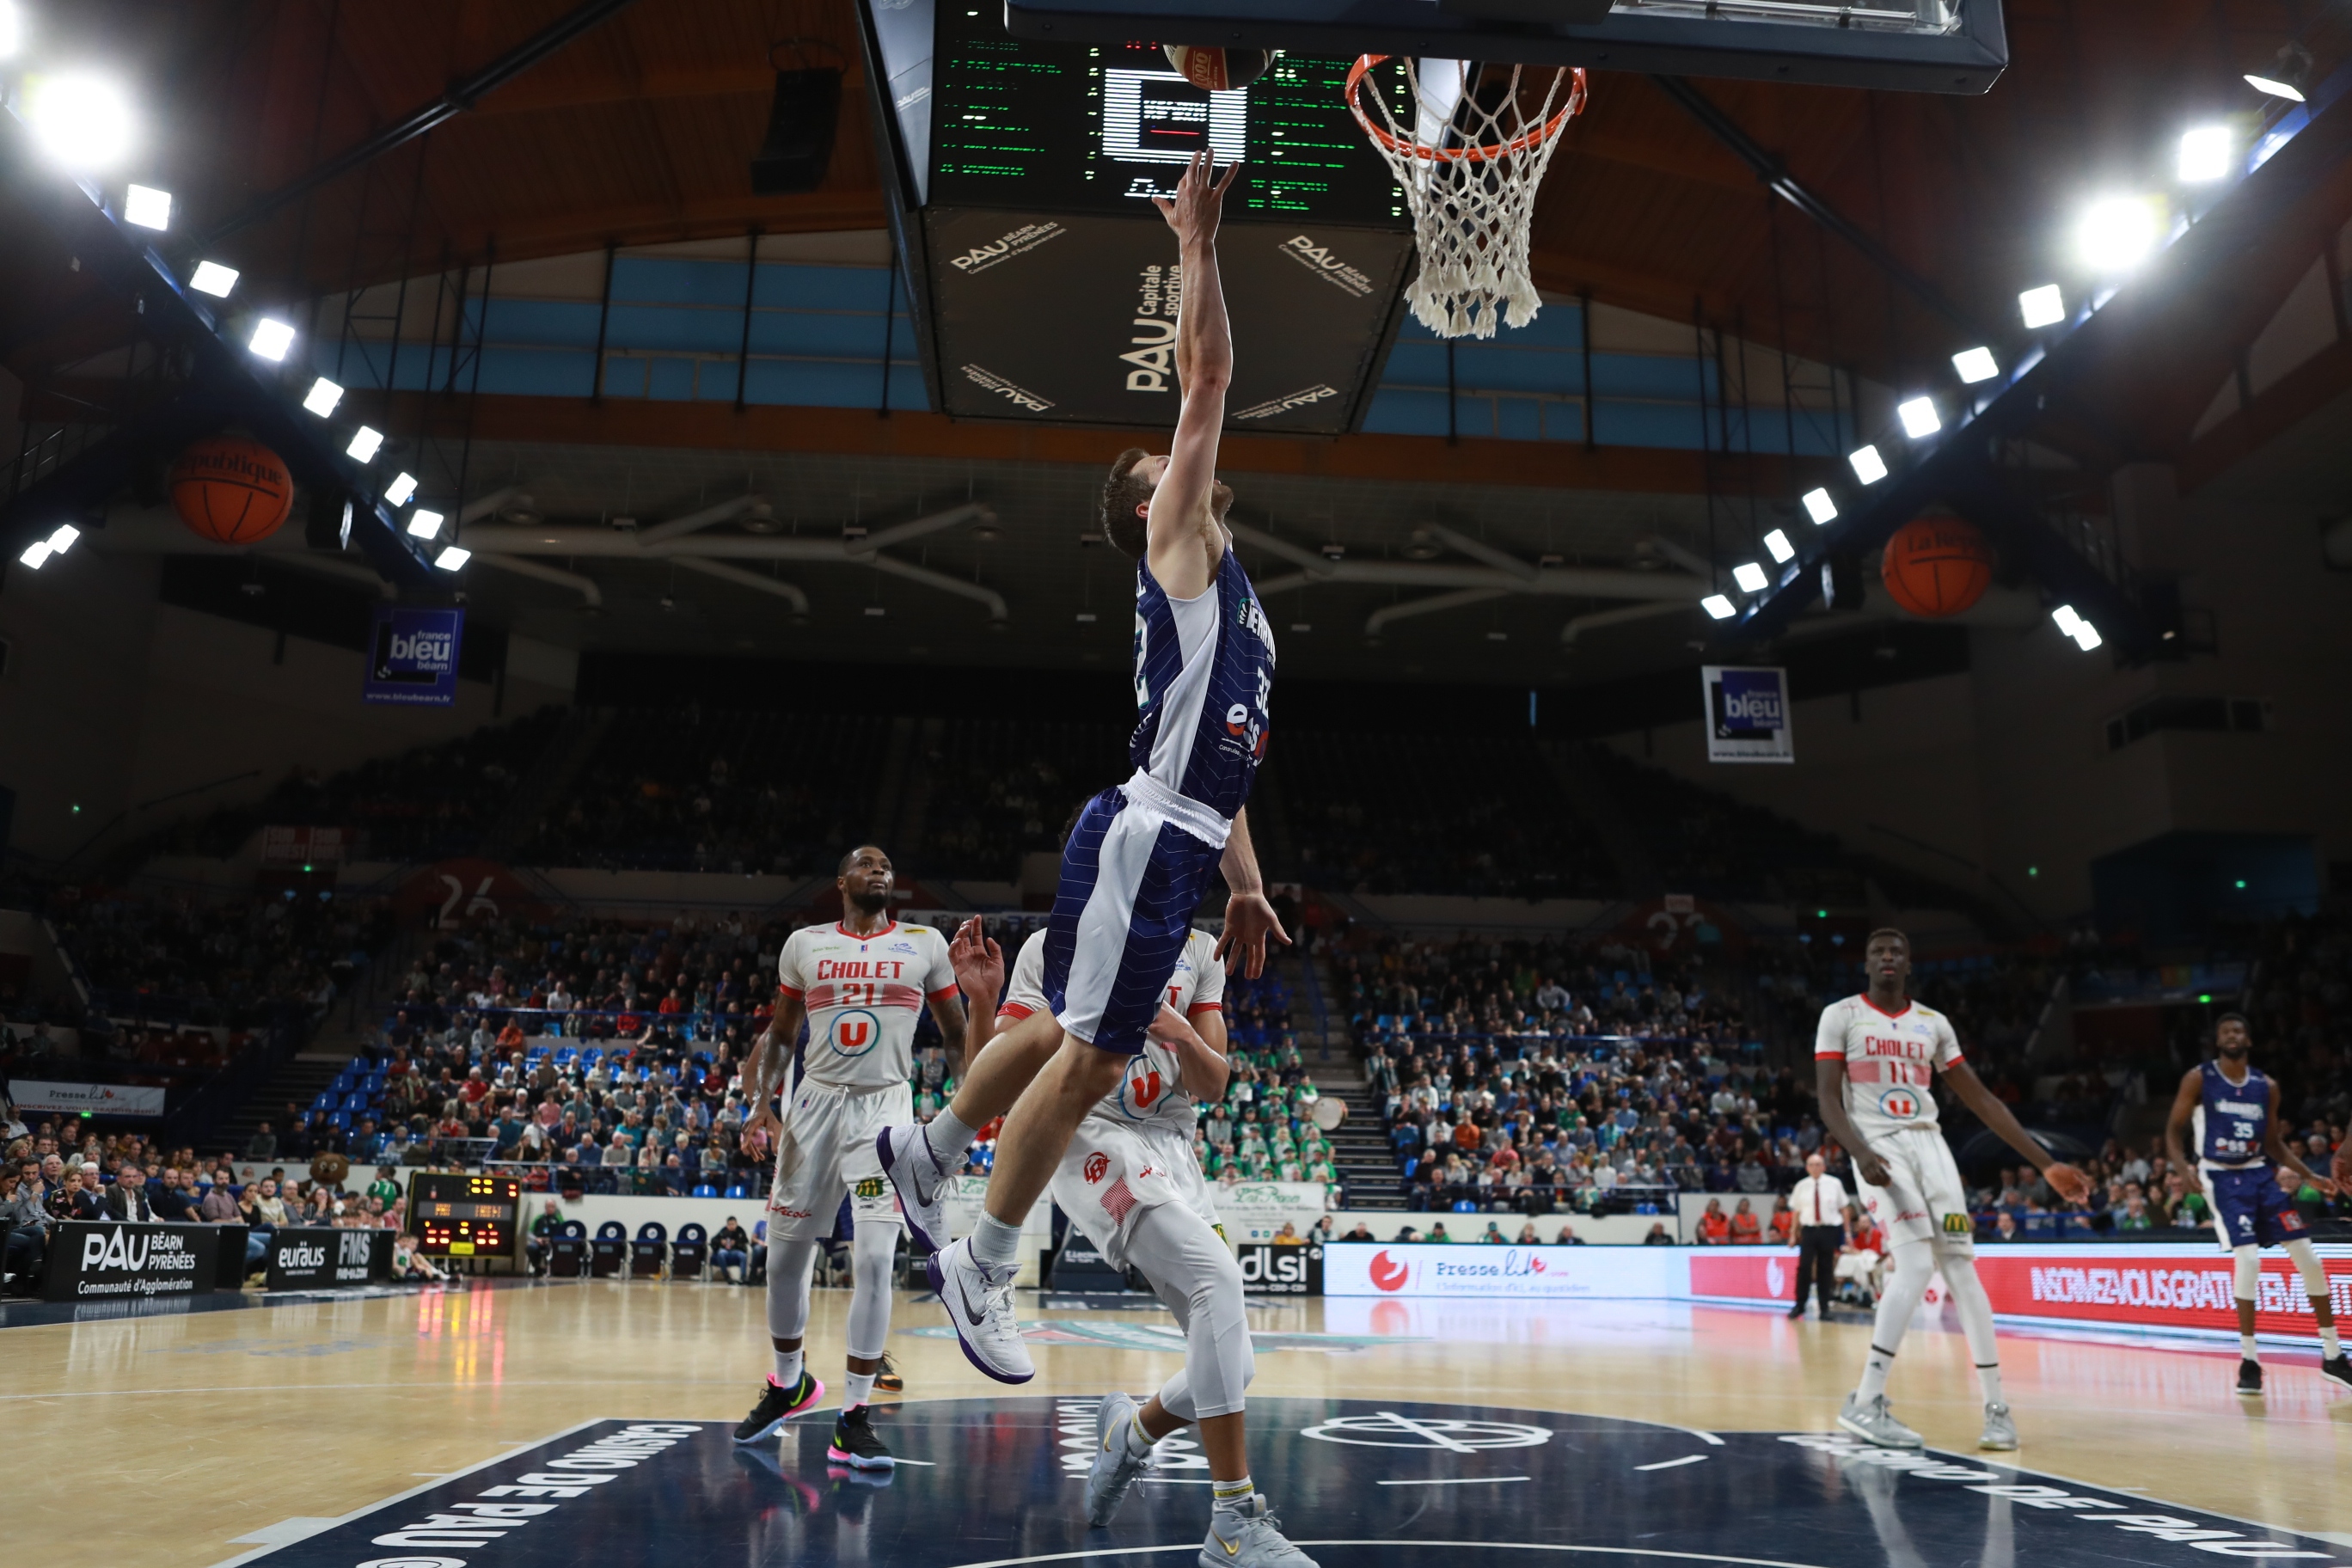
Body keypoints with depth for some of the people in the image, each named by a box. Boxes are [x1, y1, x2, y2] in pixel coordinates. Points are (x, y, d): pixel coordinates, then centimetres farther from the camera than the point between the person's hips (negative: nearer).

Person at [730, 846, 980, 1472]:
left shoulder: (924, 944, 4)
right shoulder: (805, 944, 7)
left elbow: (958, 1032, 10)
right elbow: (779, 1034, 14)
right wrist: (761, 1101, 0)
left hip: (884, 1108, -2)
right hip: (816, 1103, 2)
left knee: (874, 1259, -14)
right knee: (786, 1255, 10)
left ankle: (854, 1418, -3)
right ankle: (788, 1382, 36)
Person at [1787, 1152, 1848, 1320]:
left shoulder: (1834, 1184, 1)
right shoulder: (1801, 1186, 4)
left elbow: (1843, 1209, 6)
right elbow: (1796, 1211, 8)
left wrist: (1847, 1232, 5)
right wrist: (1794, 1234, 7)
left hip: (1829, 1230, 0)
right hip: (1809, 1230, 0)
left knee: (1825, 1270, 6)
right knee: (1804, 1267, -8)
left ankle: (1824, 1308, 15)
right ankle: (1799, 1306, 3)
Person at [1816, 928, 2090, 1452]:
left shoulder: (1933, 1024, 13)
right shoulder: (1841, 1016, 1)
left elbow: (1982, 1100, 15)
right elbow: (1828, 1100, -6)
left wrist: (2047, 1164, 11)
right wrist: (1861, 1153, -25)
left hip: (1928, 1143, 4)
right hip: (1878, 1148, -4)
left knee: (1960, 1267, -3)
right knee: (1916, 1264, -19)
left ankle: (1996, 1406, 6)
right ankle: (1866, 1402, -13)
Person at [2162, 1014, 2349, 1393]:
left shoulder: (2267, 1086, 7)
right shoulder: (2198, 1079, -5)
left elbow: (2273, 1142, 15)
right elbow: (2174, 1130, -5)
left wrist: (2309, 1176, 5)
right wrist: (2182, 1167, -22)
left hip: (2260, 1173, 5)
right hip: (2223, 1177, -5)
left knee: (2307, 1256, 1)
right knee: (2249, 1258, -18)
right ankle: (2249, 1360, -5)